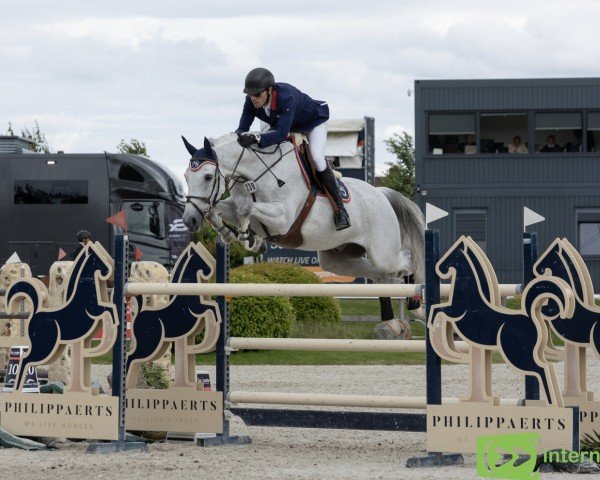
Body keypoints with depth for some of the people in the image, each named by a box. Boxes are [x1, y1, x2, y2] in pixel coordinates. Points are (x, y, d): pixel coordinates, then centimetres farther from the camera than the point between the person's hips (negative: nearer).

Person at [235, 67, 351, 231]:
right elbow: (243, 128, -27)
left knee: (317, 157, -25)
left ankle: (339, 207, -18)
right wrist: (240, 136, -52)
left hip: (314, 121, -7)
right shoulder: (252, 101, -25)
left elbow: (281, 133, -51)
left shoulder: (287, 97, -43)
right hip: (281, 124, 7)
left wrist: (256, 138, -65)